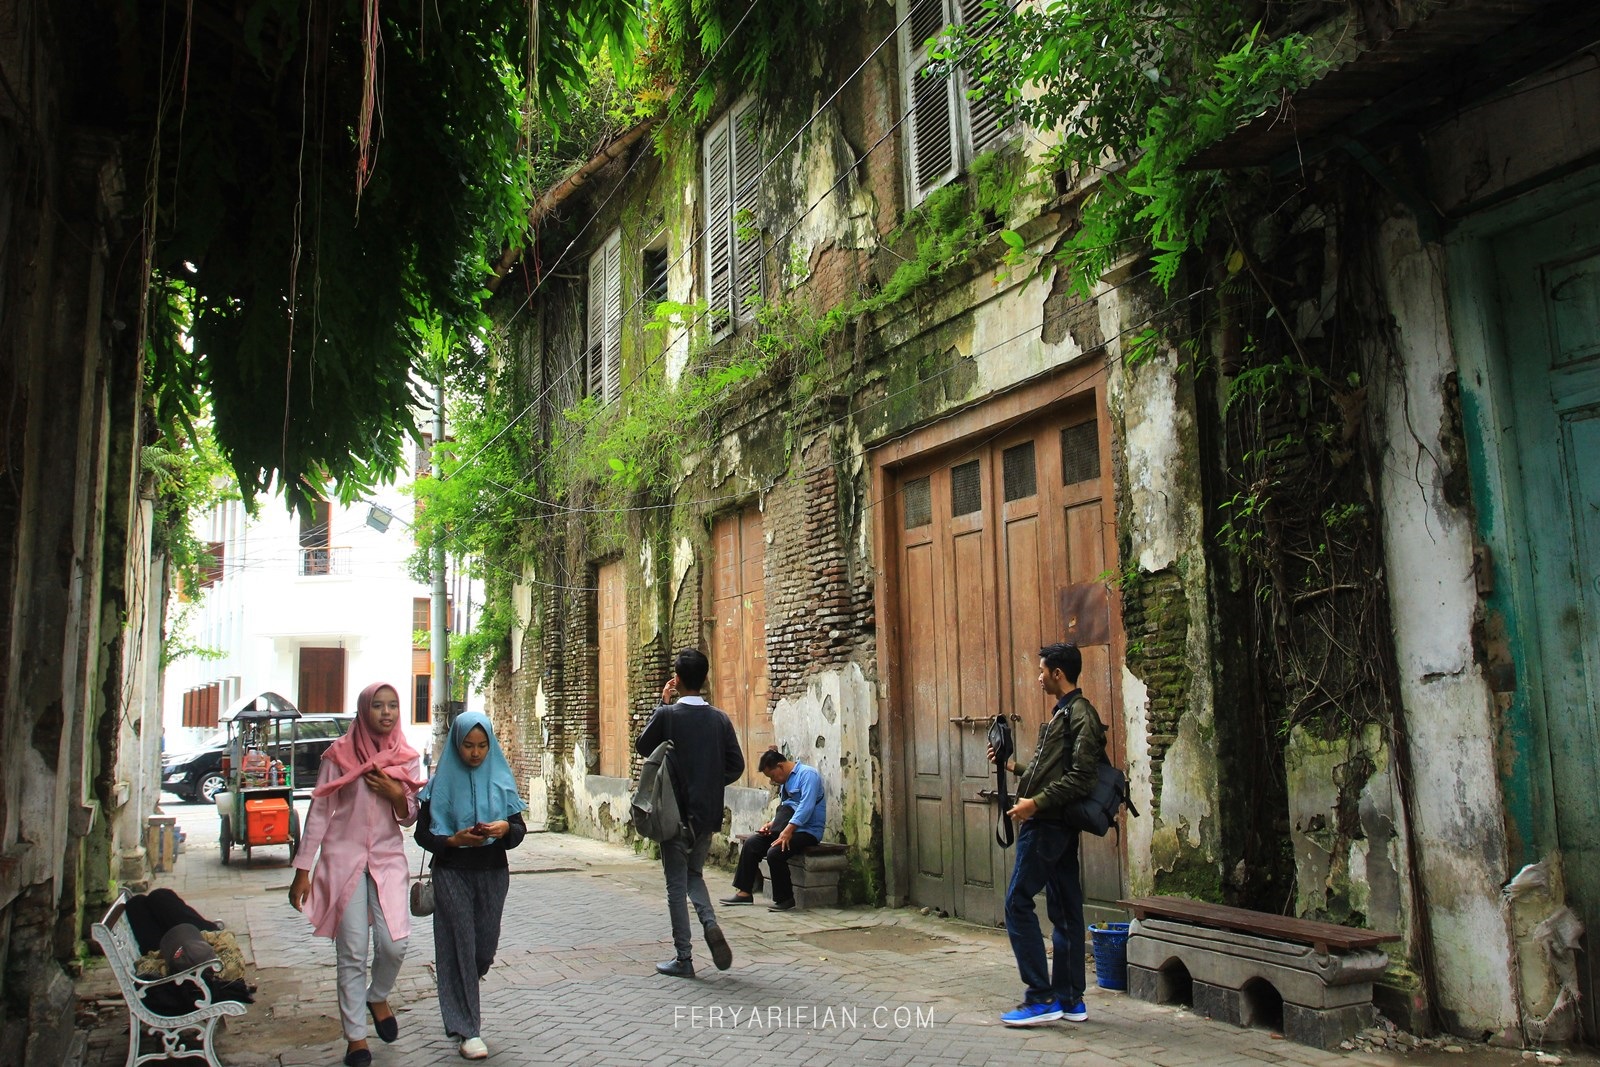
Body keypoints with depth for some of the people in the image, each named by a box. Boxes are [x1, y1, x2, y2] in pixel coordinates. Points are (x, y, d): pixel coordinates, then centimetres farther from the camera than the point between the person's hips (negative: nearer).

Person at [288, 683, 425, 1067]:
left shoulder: (407, 759, 5)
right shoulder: (340, 754, -3)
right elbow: (318, 812, -1)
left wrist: (397, 796, -12)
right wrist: (302, 870, -3)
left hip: (388, 857, 2)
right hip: (344, 857, -2)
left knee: (394, 943, -9)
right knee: (352, 952, 0)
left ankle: (378, 996, 22)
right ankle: (355, 1035, 13)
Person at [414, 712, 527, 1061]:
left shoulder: (501, 779, 3)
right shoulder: (440, 783, -3)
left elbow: (520, 829, 5)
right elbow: (423, 834, -2)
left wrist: (505, 829, -18)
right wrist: (455, 840, -20)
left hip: (493, 873, 3)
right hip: (452, 873, -2)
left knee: (485, 945, 7)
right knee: (460, 946, -2)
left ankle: (463, 997, 37)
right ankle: (467, 1030, 5)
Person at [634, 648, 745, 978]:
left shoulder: (667, 714, -12)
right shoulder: (719, 718, 0)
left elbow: (643, 747, 4)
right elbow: (736, 765, 0)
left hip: (676, 812, -4)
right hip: (709, 813, 4)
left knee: (676, 884, 6)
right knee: (694, 874, 23)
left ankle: (683, 959, 8)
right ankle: (710, 923, -2)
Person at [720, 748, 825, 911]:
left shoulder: (808, 775, -13)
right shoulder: (785, 781, 16)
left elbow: (806, 806, -24)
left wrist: (787, 831, -29)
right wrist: (772, 824, 4)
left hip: (808, 831, -9)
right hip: (788, 827, 9)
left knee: (775, 852, -29)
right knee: (751, 842, -4)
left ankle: (785, 899, -12)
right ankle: (744, 892, -1)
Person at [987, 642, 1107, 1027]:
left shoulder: (1079, 714, -13)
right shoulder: (1065, 712, 18)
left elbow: (1081, 776, -22)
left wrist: (1036, 802, -22)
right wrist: (1014, 766, 23)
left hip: (1047, 824, -10)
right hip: (1059, 825, 10)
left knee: (1017, 902, -8)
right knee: (1065, 909, 11)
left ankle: (1041, 998, -5)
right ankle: (1070, 999, 17)